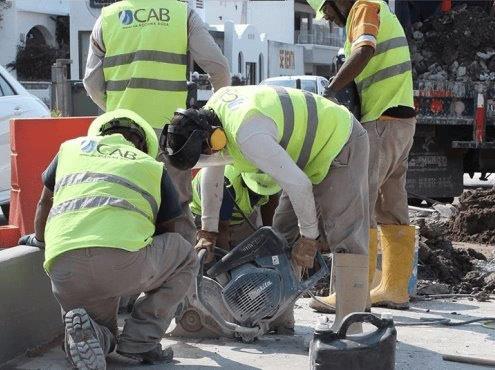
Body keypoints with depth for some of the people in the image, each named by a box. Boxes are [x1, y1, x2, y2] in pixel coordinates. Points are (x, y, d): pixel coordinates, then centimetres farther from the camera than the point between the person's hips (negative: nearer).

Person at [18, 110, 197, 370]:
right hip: (124, 260, -3)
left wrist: (40, 239, 59)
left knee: (103, 336, 30)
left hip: (63, 270, 4)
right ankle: (140, 341, 11)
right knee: (185, 257, 27)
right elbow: (165, 231, 32)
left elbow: (45, 203, 40)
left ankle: (83, 330, -7)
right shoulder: (152, 166, 24)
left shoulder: (72, 147, 29)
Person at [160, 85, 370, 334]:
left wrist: (309, 236, -20)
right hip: (310, 146, 10)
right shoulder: (211, 112, -6)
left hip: (339, 143, -10)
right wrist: (208, 231, 8)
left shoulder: (247, 134, -36)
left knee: (346, 236, -17)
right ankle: (280, 318, 12)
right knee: (284, 233, 8)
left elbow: (297, 183, -33)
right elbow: (211, 174, 7)